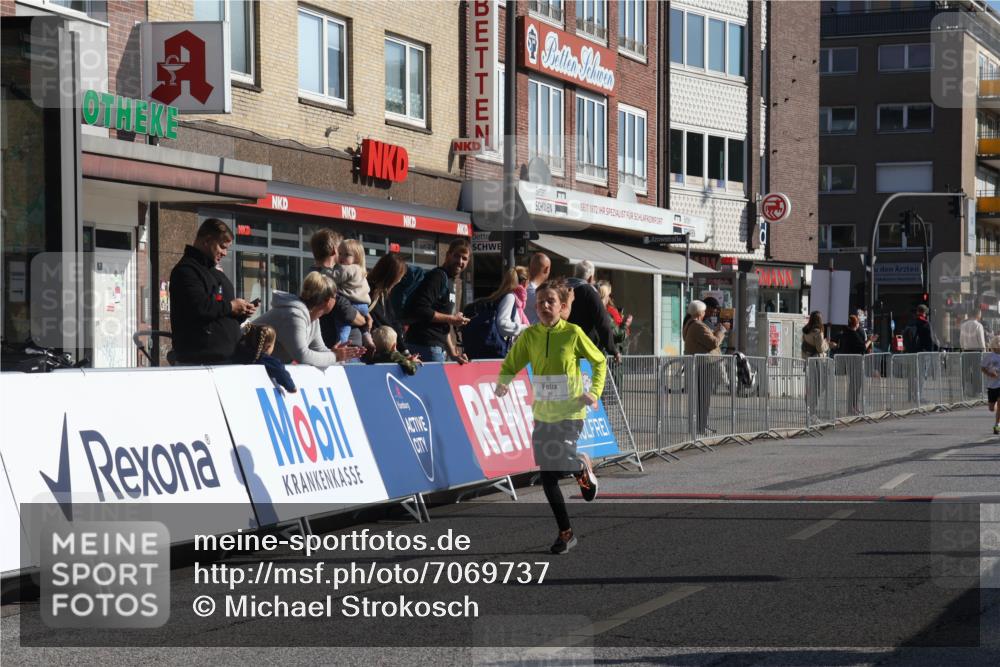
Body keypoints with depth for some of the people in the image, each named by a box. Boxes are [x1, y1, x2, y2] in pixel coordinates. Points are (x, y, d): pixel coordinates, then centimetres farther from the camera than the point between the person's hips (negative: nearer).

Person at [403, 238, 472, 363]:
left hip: (438, 347, 10)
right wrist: (451, 319, -12)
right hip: (426, 346, -10)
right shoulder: (437, 277, -9)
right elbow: (419, 310, -22)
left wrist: (453, 353, 17)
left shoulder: (450, 282, 21)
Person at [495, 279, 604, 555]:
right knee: (547, 477, 3)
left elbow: (599, 361, 5)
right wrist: (503, 383, -17)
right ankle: (565, 533, 16)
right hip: (542, 413, 3)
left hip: (570, 412, -3)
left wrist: (595, 392, -6)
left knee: (560, 461, -22)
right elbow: (510, 365, 4)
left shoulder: (573, 333, -6)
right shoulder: (529, 335, 1)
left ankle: (583, 467, 16)